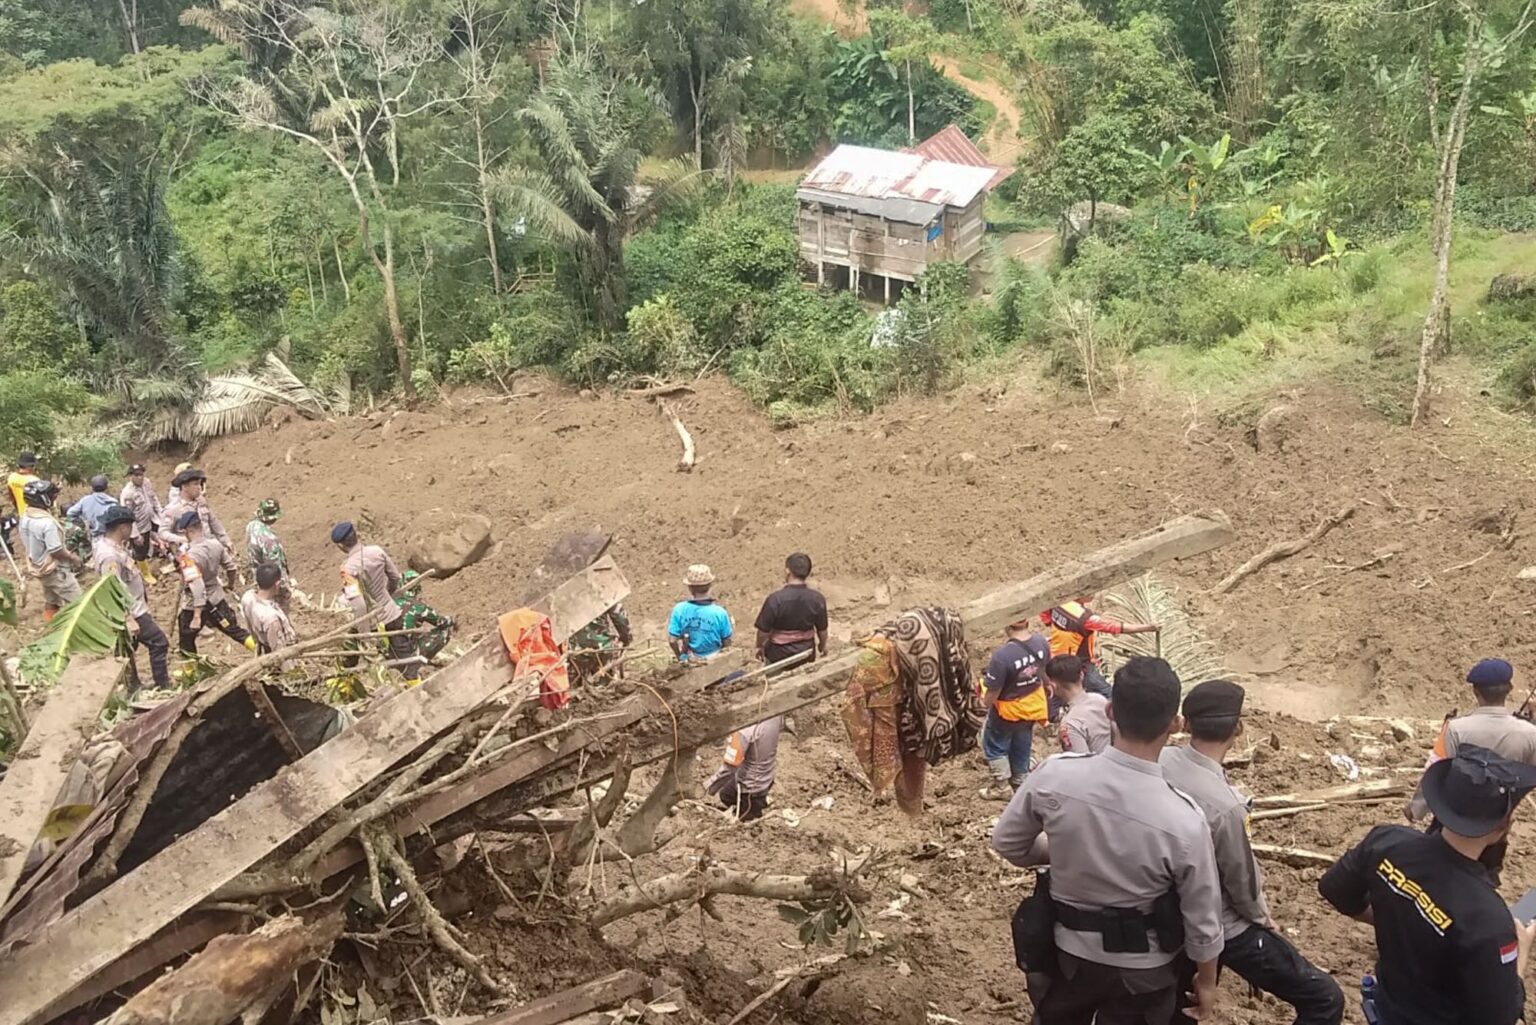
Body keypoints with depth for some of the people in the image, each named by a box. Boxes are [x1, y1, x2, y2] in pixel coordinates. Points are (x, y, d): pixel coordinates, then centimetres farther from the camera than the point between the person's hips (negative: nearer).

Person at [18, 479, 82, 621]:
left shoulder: (25, 518, -1)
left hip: (38, 568, 9)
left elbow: (25, 544, 12)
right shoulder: (46, 522, -29)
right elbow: (56, 551, -26)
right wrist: (73, 558, -9)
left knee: (51, 602, 21)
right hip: (55, 570, -9)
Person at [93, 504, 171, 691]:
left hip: (135, 608, 10)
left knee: (128, 650, 18)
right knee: (159, 643, -3)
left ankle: (134, 689, 28)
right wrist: (128, 620, -28)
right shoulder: (109, 555, -27)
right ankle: (163, 687, 4)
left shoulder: (115, 545, 4)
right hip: (132, 612, -10)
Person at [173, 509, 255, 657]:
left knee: (186, 642, 17)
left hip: (194, 605, -5)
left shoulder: (189, 557, -28)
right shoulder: (215, 544, -9)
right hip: (217, 599, 5)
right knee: (235, 630, 18)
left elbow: (197, 588, -32)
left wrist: (197, 616, -30)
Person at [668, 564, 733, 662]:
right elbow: (727, 643, -13)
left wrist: (680, 657, 4)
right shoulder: (720, 613, -23)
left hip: (689, 658, 1)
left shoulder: (679, 609, -21)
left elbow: (672, 640, -14)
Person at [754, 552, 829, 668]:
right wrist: (822, 646, 18)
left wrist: (760, 646, 4)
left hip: (779, 654, -2)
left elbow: (764, 630, -16)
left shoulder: (775, 599, -26)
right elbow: (822, 629, -3)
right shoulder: (817, 598, -15)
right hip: (806, 653, 2)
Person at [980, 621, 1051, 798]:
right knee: (1022, 747, 28)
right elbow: (1046, 671, 2)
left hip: (1008, 711, -5)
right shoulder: (1041, 643, -19)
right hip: (1032, 706, 6)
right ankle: (1019, 782, 47)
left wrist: (986, 704, -4)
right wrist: (1047, 686, 24)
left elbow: (992, 692, -27)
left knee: (994, 745, 23)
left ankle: (1002, 786, 34)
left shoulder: (1002, 655, -39)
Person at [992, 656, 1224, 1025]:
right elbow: (1202, 920, -14)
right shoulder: (1183, 820, -28)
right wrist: (1206, 981, 5)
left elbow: (1006, 842, -5)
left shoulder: (1054, 775, -23)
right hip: (1141, 968, -2)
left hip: (1068, 951, 2)